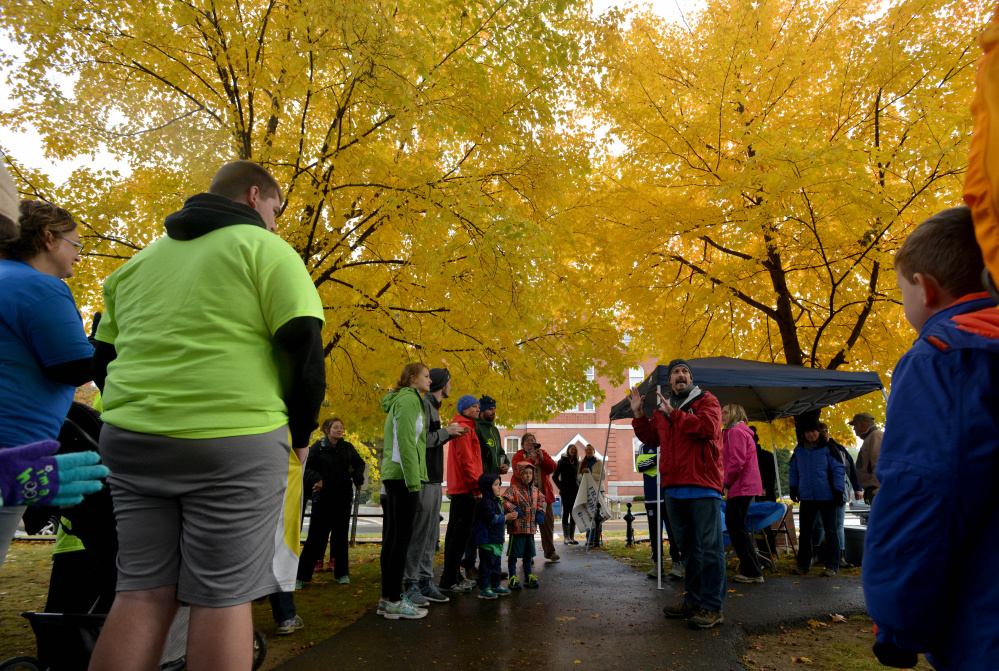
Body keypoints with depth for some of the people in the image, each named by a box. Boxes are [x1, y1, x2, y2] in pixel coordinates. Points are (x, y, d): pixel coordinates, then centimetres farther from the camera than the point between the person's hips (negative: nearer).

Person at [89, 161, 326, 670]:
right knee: (223, 597, 0)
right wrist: (300, 436, 0)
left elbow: (103, 361, 22)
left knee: (143, 592, 11)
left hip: (131, 438, 6)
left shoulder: (139, 261, 20)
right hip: (235, 441, -6)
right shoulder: (264, 249, -1)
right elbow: (304, 348, -11)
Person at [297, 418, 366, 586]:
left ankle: (342, 573, 16)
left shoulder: (347, 447, 8)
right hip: (323, 497, -3)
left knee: (341, 535, 8)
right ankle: (302, 574, 6)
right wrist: (317, 479, -21)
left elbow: (359, 463, 20)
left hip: (343, 498, 3)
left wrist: (358, 478, 3)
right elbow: (308, 468, -4)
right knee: (316, 535, -2)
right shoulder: (318, 446, -2)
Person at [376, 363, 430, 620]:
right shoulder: (409, 399, -7)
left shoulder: (398, 401, 23)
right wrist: (413, 480, -19)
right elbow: (406, 441, -17)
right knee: (403, 536, -8)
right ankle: (394, 601, -5)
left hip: (391, 474, 10)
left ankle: (387, 598, 13)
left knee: (392, 536, 9)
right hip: (403, 474, -10)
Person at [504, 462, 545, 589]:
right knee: (514, 553, 2)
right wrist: (513, 510, -29)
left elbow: (541, 500, 22)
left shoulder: (535, 490, 9)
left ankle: (528, 575, 28)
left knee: (528, 553, 16)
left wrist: (540, 512, 10)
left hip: (531, 527, 6)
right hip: (517, 527, -6)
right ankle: (512, 577, 12)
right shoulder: (513, 489, -13)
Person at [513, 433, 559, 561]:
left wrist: (542, 459, -13)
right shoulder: (518, 456, 4)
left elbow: (552, 468, 1)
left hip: (544, 494, 3)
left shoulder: (542, 453, 13)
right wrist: (531, 459, -20)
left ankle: (549, 551, 15)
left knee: (547, 522, 3)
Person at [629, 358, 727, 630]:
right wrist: (638, 414, 11)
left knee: (709, 546, -5)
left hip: (702, 485, -7)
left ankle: (712, 607, 2)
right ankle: (694, 600, 26)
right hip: (674, 487, 7)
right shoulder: (662, 409, 18)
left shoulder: (706, 400, 0)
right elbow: (650, 437, 22)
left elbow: (709, 427, -18)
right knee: (687, 546, 15)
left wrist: (674, 414, -16)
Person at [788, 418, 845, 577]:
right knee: (804, 531, 7)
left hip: (826, 497, -4)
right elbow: (793, 470, 20)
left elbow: (839, 469, -2)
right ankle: (803, 564, 16)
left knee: (830, 530, 4)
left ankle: (832, 565, 13)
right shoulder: (799, 450, 9)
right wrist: (793, 487, 12)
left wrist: (838, 491, -8)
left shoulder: (827, 448, -3)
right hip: (807, 497, 4)